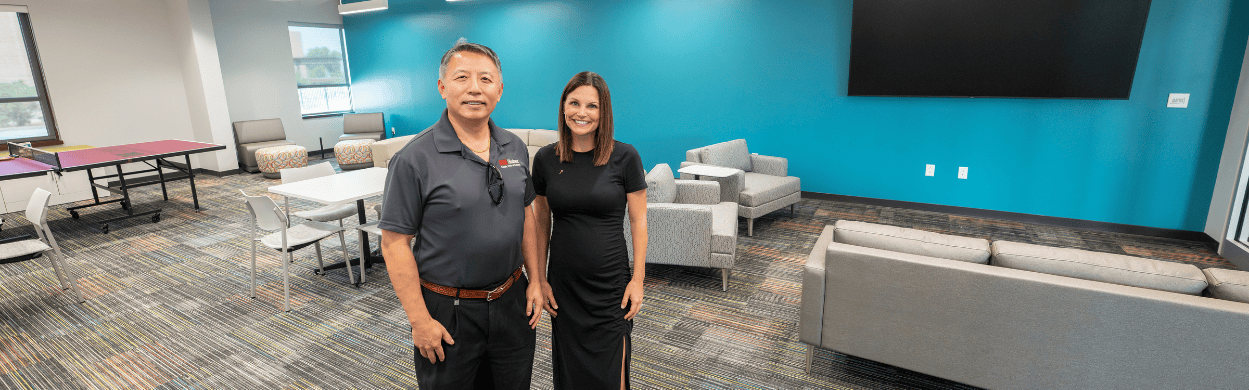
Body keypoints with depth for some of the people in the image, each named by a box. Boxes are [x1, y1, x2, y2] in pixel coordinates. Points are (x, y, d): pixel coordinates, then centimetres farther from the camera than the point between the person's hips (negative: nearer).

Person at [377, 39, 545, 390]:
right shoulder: (414, 159, -15)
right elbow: (395, 243, -13)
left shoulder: (515, 148, 1)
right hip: (448, 310, -4)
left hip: (511, 301, 5)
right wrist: (420, 320, -13)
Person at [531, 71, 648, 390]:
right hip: (563, 283, 2)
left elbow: (638, 220, -3)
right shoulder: (546, 159, -1)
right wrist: (539, 279, 5)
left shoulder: (625, 157, -8)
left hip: (610, 283, -2)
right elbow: (541, 223, 6)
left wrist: (638, 278, -6)